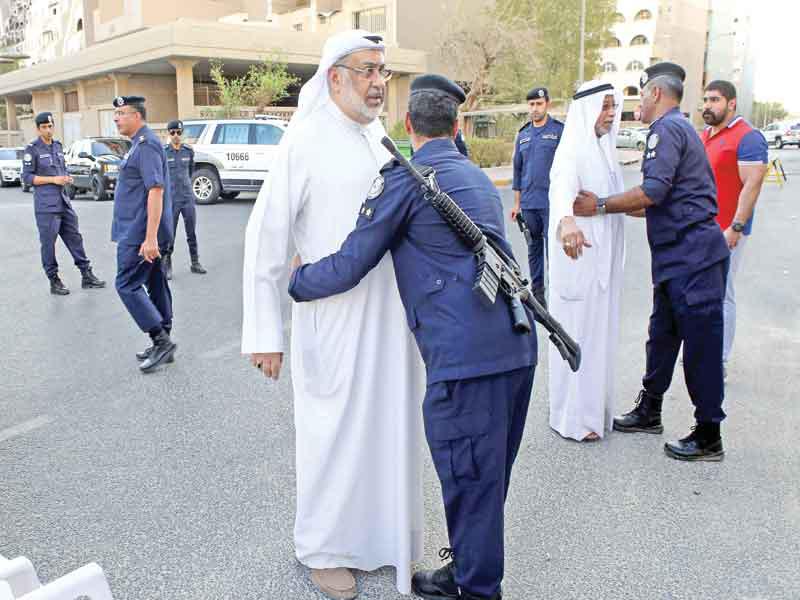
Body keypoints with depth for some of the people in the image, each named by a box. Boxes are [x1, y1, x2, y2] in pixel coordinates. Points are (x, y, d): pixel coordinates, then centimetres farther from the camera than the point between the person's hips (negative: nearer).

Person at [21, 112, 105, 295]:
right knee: (48, 243, 0)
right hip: (46, 205, -6)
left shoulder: (58, 146, 14)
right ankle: (54, 282, 7)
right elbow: (27, 177, -7)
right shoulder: (32, 149, -4)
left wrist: (67, 178, 3)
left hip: (64, 202, 6)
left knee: (75, 238, 6)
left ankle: (86, 276, 12)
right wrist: (53, 179, -15)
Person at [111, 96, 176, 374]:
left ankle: (161, 340, -5)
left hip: (140, 233, -10)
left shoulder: (146, 145, -16)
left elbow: (156, 190, -24)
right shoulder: (141, 143, 17)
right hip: (145, 233, 10)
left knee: (127, 285, -6)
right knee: (156, 285, 12)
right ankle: (163, 344, 19)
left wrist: (150, 238, -28)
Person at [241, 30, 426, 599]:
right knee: (334, 429, 6)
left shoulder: (381, 138, 9)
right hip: (333, 315, -6)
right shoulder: (306, 140, -10)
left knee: (390, 423, 15)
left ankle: (383, 530, 36)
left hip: (390, 312, 6)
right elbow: (266, 237, -11)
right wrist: (264, 333, -14)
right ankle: (324, 547, 26)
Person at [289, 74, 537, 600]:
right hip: (517, 345, 9)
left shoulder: (405, 180, -5)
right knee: (490, 472, 21)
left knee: (468, 475, 6)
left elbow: (349, 267, -6)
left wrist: (292, 281, 12)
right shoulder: (478, 177, 20)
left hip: (466, 355, -9)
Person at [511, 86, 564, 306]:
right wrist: (516, 203, 15)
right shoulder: (523, 135, 13)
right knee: (534, 246, 13)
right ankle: (536, 288, 23)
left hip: (552, 202, -5)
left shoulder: (560, 130, -3)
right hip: (528, 203, 5)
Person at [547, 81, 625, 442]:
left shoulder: (604, 146, 11)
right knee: (577, 330, -1)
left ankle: (594, 406, 29)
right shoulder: (573, 149, -17)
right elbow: (561, 187, -38)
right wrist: (566, 221, -57)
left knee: (600, 328, 15)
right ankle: (572, 417, 10)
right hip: (579, 254, -9)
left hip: (605, 254, 9)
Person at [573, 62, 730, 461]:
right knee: (662, 335, 18)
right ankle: (649, 412, 31)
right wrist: (617, 207, 25)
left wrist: (600, 206, -13)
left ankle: (709, 438, 6)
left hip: (692, 256, -11)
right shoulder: (680, 128, 22)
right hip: (677, 257, 11)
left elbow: (654, 190, -22)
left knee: (700, 344, -3)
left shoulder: (667, 129, -10)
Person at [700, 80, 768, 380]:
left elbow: (752, 185, -17)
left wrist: (736, 227, -22)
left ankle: (719, 363, 6)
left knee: (721, 297, -2)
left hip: (725, 233, -8)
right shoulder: (703, 136, 15)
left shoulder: (747, 138, -11)